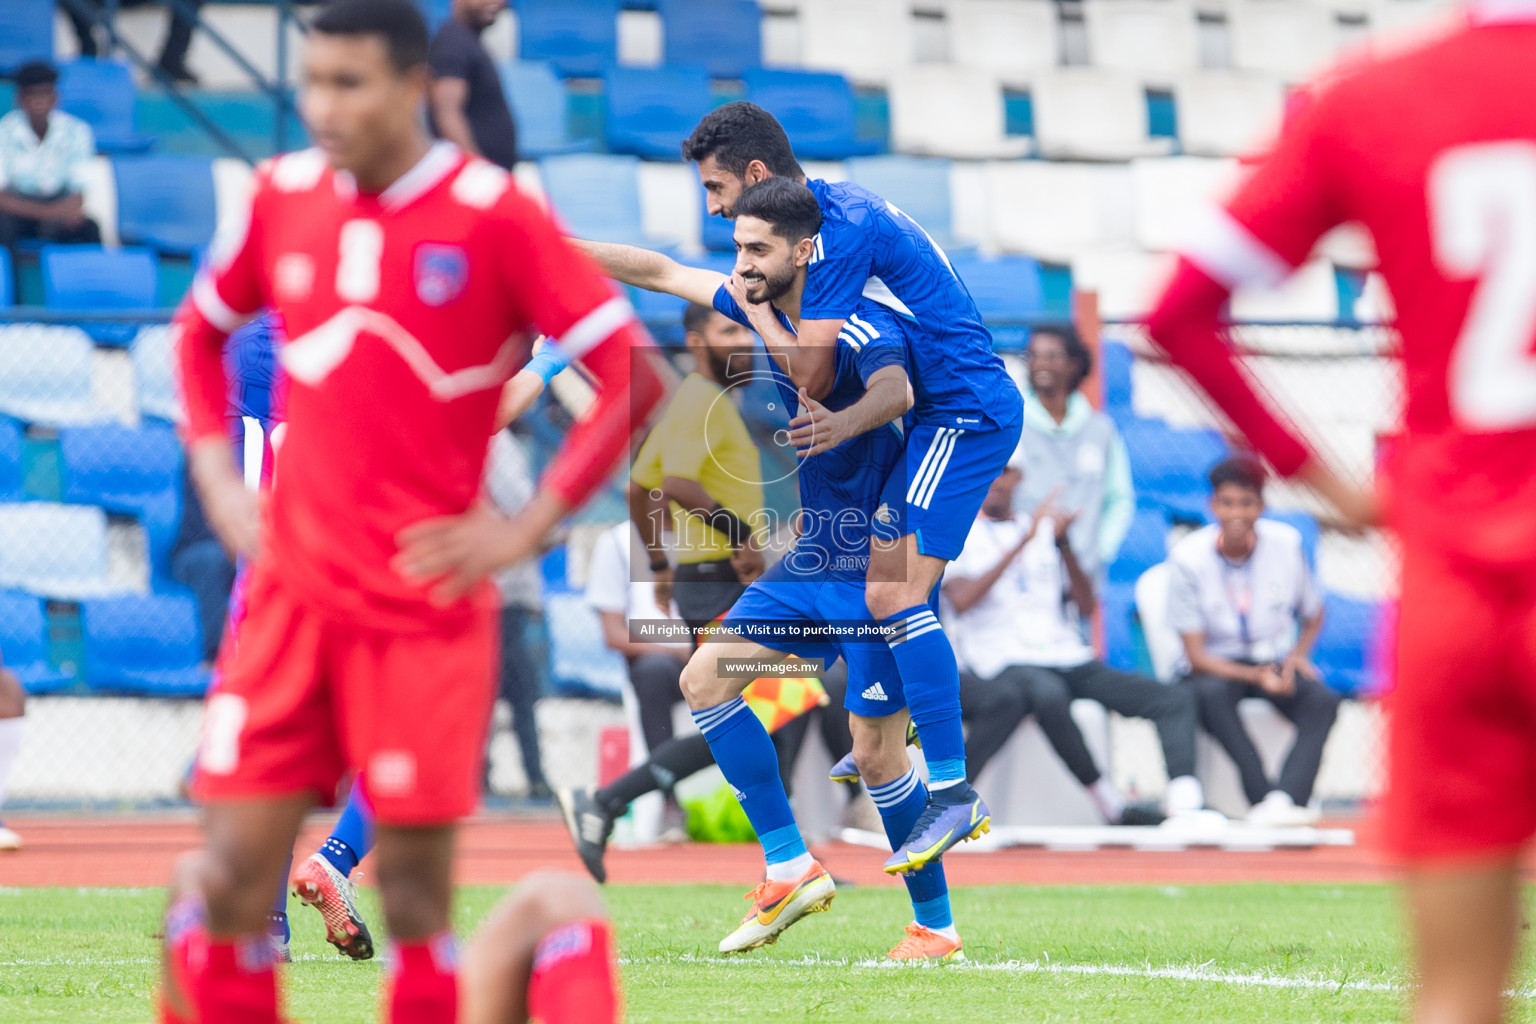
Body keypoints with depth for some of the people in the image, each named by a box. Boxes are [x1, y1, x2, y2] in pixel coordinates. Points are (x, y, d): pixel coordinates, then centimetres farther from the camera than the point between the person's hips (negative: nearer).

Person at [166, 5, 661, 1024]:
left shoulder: (494, 215, -8)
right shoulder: (284, 196, 6)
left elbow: (636, 377, -8)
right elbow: (201, 331, 24)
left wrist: (524, 529, -10)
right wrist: (217, 476, 11)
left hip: (426, 608, -4)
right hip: (291, 591, 4)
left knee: (414, 893, -1)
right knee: (233, 878, -3)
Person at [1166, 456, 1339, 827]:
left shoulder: (1286, 543, -5)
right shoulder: (1188, 558, -13)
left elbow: (1313, 617, 11)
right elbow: (1196, 655, -14)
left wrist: (1296, 656, -10)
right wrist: (1256, 677, -28)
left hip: (1275, 661, 2)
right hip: (1216, 667, -2)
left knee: (1323, 700, -28)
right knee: (1211, 694, -38)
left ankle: (1284, 800, -46)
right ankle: (1265, 797, -42)